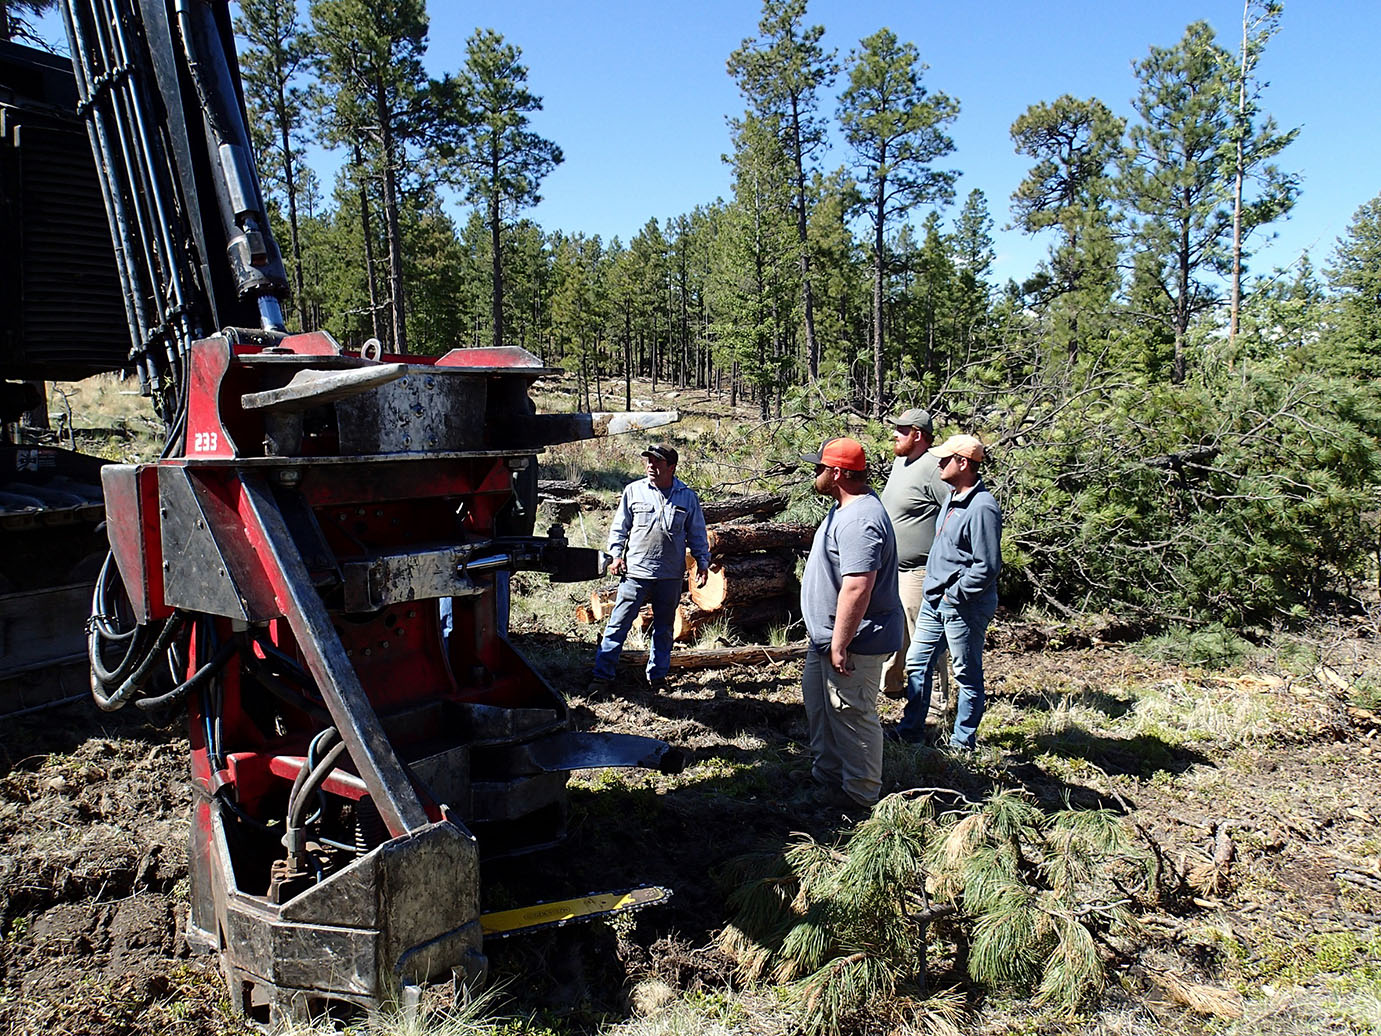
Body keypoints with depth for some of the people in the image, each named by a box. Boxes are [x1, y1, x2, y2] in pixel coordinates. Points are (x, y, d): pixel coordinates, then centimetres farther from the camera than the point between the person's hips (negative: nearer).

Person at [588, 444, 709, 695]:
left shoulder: (687, 497, 4)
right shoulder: (634, 490, 2)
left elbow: (697, 534, 12)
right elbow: (619, 526, 9)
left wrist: (703, 562, 7)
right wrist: (616, 554, 0)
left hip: (671, 576, 2)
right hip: (635, 571, -1)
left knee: (664, 628, 13)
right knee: (619, 624, -2)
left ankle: (657, 676, 27)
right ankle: (602, 675, 5)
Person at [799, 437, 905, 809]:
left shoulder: (860, 521, -27)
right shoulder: (845, 509, 10)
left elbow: (857, 588, -33)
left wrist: (839, 645, -29)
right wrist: (819, 632, 24)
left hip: (853, 641, -11)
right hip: (826, 636, 11)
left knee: (850, 715, 2)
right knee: (819, 705, 22)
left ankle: (859, 792, 19)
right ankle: (827, 774, 39)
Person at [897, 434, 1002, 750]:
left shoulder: (982, 507, -21)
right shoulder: (952, 497, 10)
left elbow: (988, 567, -23)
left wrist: (955, 594, -17)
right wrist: (933, 589, 16)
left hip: (963, 606, -10)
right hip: (934, 600, 10)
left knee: (967, 675, 7)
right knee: (917, 663, 15)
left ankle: (962, 742, 19)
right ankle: (910, 730, 28)